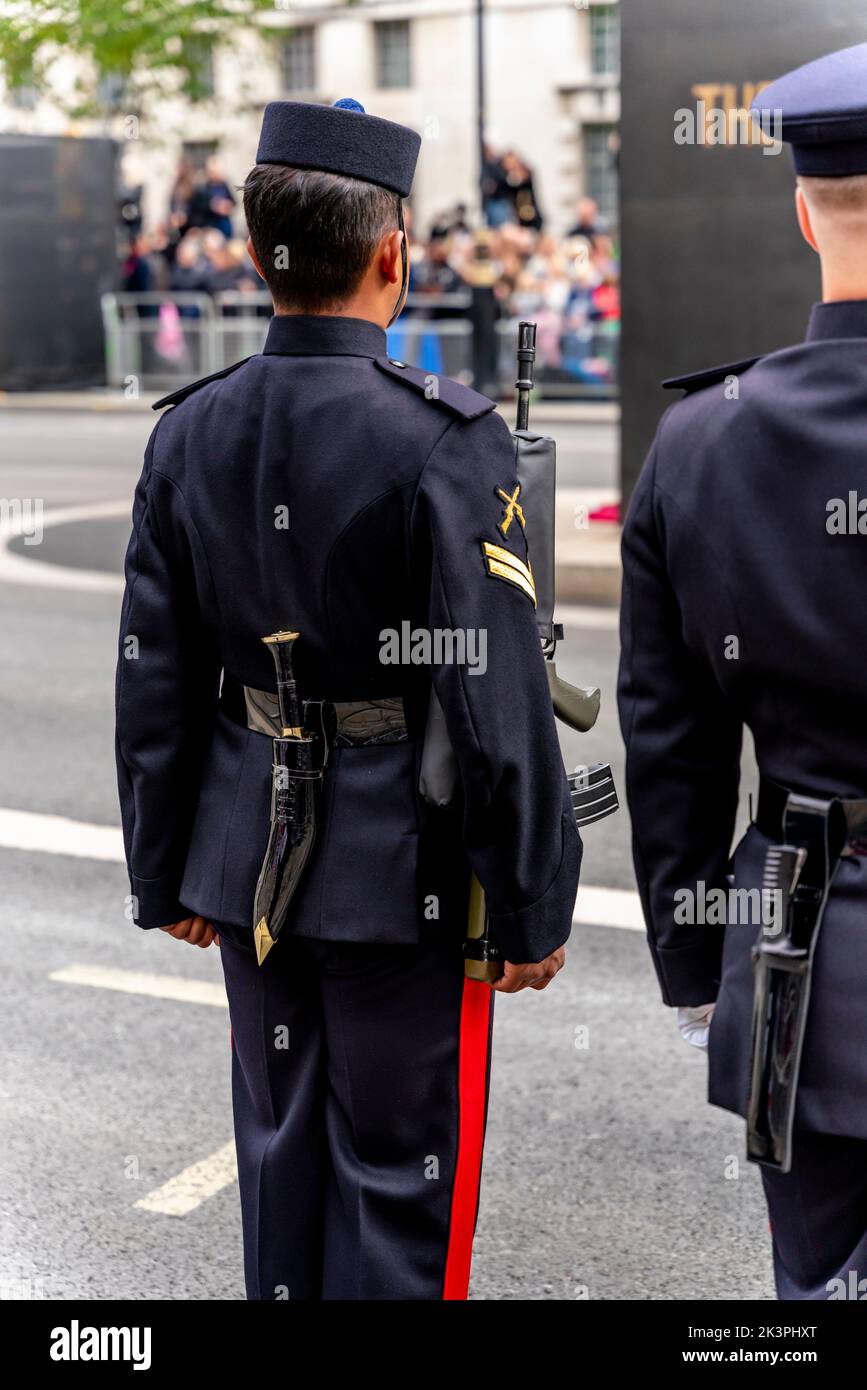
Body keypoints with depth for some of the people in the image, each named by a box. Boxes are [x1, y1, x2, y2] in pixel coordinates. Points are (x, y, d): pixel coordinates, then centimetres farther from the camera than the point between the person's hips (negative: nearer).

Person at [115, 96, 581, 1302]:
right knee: (400, 1177, 7)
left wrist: (168, 874, 14)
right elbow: (498, 704, -19)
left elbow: (154, 685, 3)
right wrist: (534, 910, -8)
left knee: (282, 1150, 19)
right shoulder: (445, 443, -20)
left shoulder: (190, 434, -2)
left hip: (253, 850, 6)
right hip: (406, 866, -5)